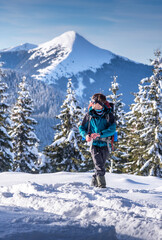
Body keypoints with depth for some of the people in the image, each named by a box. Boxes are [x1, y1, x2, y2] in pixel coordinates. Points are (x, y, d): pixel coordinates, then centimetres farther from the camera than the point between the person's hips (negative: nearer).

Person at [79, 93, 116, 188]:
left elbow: (112, 129, -12)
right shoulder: (89, 115, 3)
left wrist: (100, 134, -24)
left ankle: (94, 183, 26)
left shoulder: (108, 114, -2)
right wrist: (86, 135, -11)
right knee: (99, 167, -14)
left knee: (100, 166, 9)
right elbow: (82, 128, 11)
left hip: (105, 144, 1)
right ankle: (102, 185, -9)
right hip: (94, 144, -1)